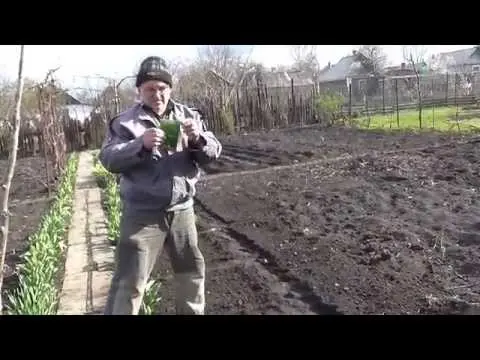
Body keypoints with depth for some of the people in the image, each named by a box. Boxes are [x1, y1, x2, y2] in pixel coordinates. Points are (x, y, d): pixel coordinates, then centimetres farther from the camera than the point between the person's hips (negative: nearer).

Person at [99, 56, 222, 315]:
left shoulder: (188, 116, 6)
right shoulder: (125, 122, -3)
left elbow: (213, 152, 2)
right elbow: (108, 159, -12)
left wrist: (198, 139, -20)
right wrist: (140, 144, -26)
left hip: (182, 210, 4)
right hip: (142, 213, -4)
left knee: (192, 270, 19)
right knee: (129, 281, -1)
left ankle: (193, 312, 42)